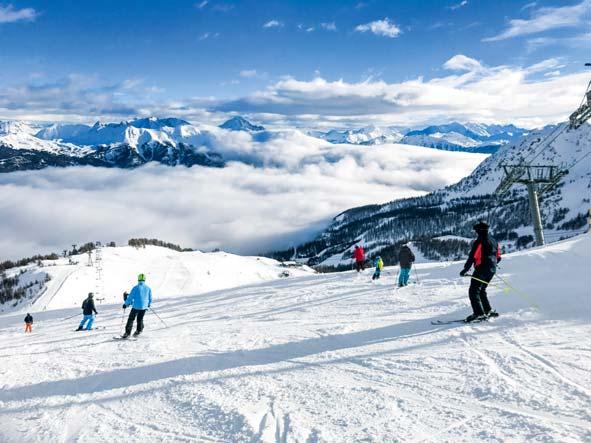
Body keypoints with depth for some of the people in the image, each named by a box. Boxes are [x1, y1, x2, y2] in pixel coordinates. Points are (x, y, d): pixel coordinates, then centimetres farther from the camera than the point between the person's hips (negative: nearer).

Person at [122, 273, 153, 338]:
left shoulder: (136, 288, -10)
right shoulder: (148, 288, 2)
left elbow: (130, 297, -8)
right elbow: (150, 298, 11)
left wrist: (126, 304, 4)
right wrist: (149, 304, 31)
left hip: (136, 307, -3)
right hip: (144, 307, 3)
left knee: (131, 319, 6)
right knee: (140, 319, 22)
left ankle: (127, 333, 4)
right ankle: (139, 330, 16)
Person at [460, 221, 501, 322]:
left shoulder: (479, 241, -13)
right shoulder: (493, 240, 13)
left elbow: (472, 257, -20)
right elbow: (498, 257, 20)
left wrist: (465, 269, -16)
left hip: (481, 270, -9)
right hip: (492, 270, 9)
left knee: (473, 291, -6)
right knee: (481, 290, 22)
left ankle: (479, 314, -14)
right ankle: (488, 311, 20)